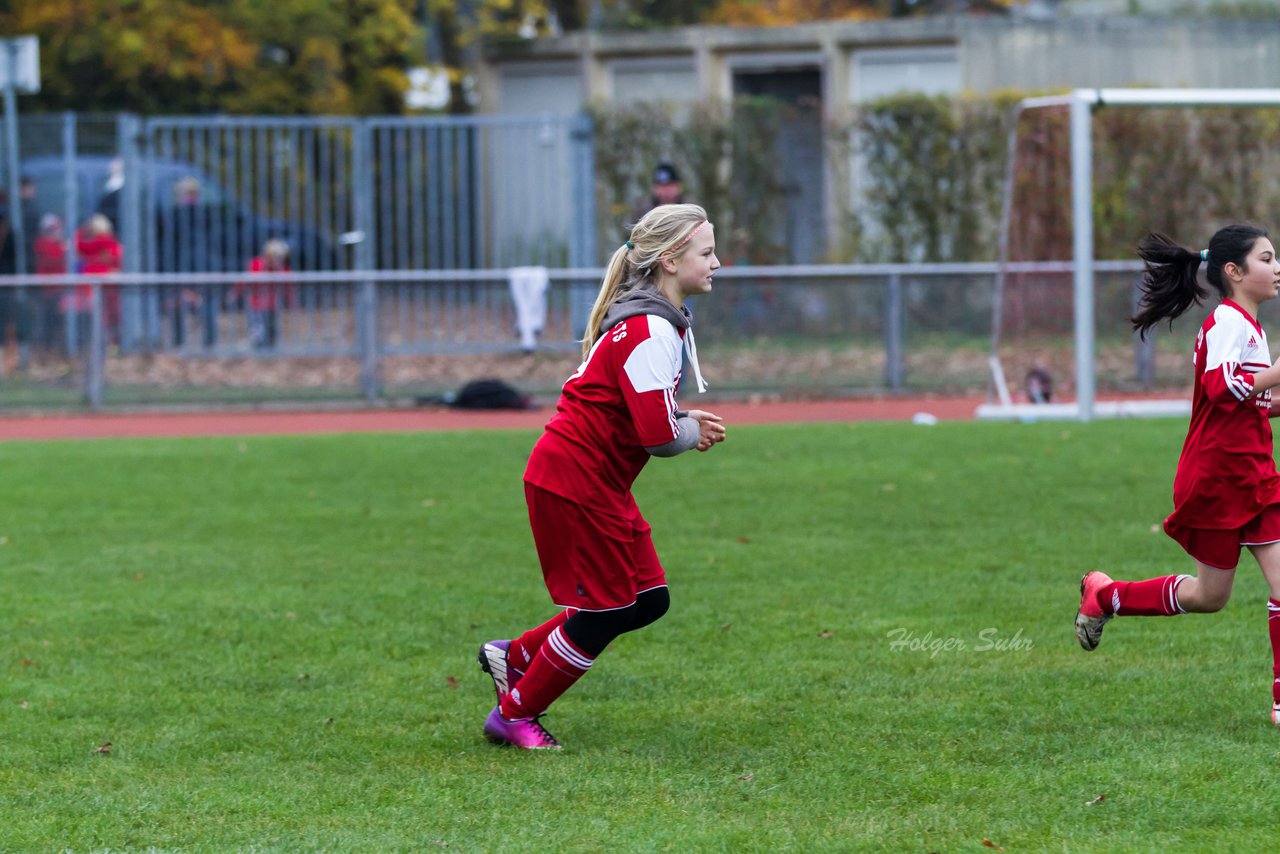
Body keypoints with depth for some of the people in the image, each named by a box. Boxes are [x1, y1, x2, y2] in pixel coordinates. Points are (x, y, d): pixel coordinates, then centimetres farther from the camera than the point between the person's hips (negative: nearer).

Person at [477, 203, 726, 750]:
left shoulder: (660, 322, 12)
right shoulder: (650, 331, -21)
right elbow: (660, 437, -26)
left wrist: (686, 420, 5)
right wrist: (694, 430, -4)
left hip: (601, 487, 10)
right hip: (574, 484, -10)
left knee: (648, 600, 9)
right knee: (602, 612, -2)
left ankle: (516, 658, 21)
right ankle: (514, 716, 13)